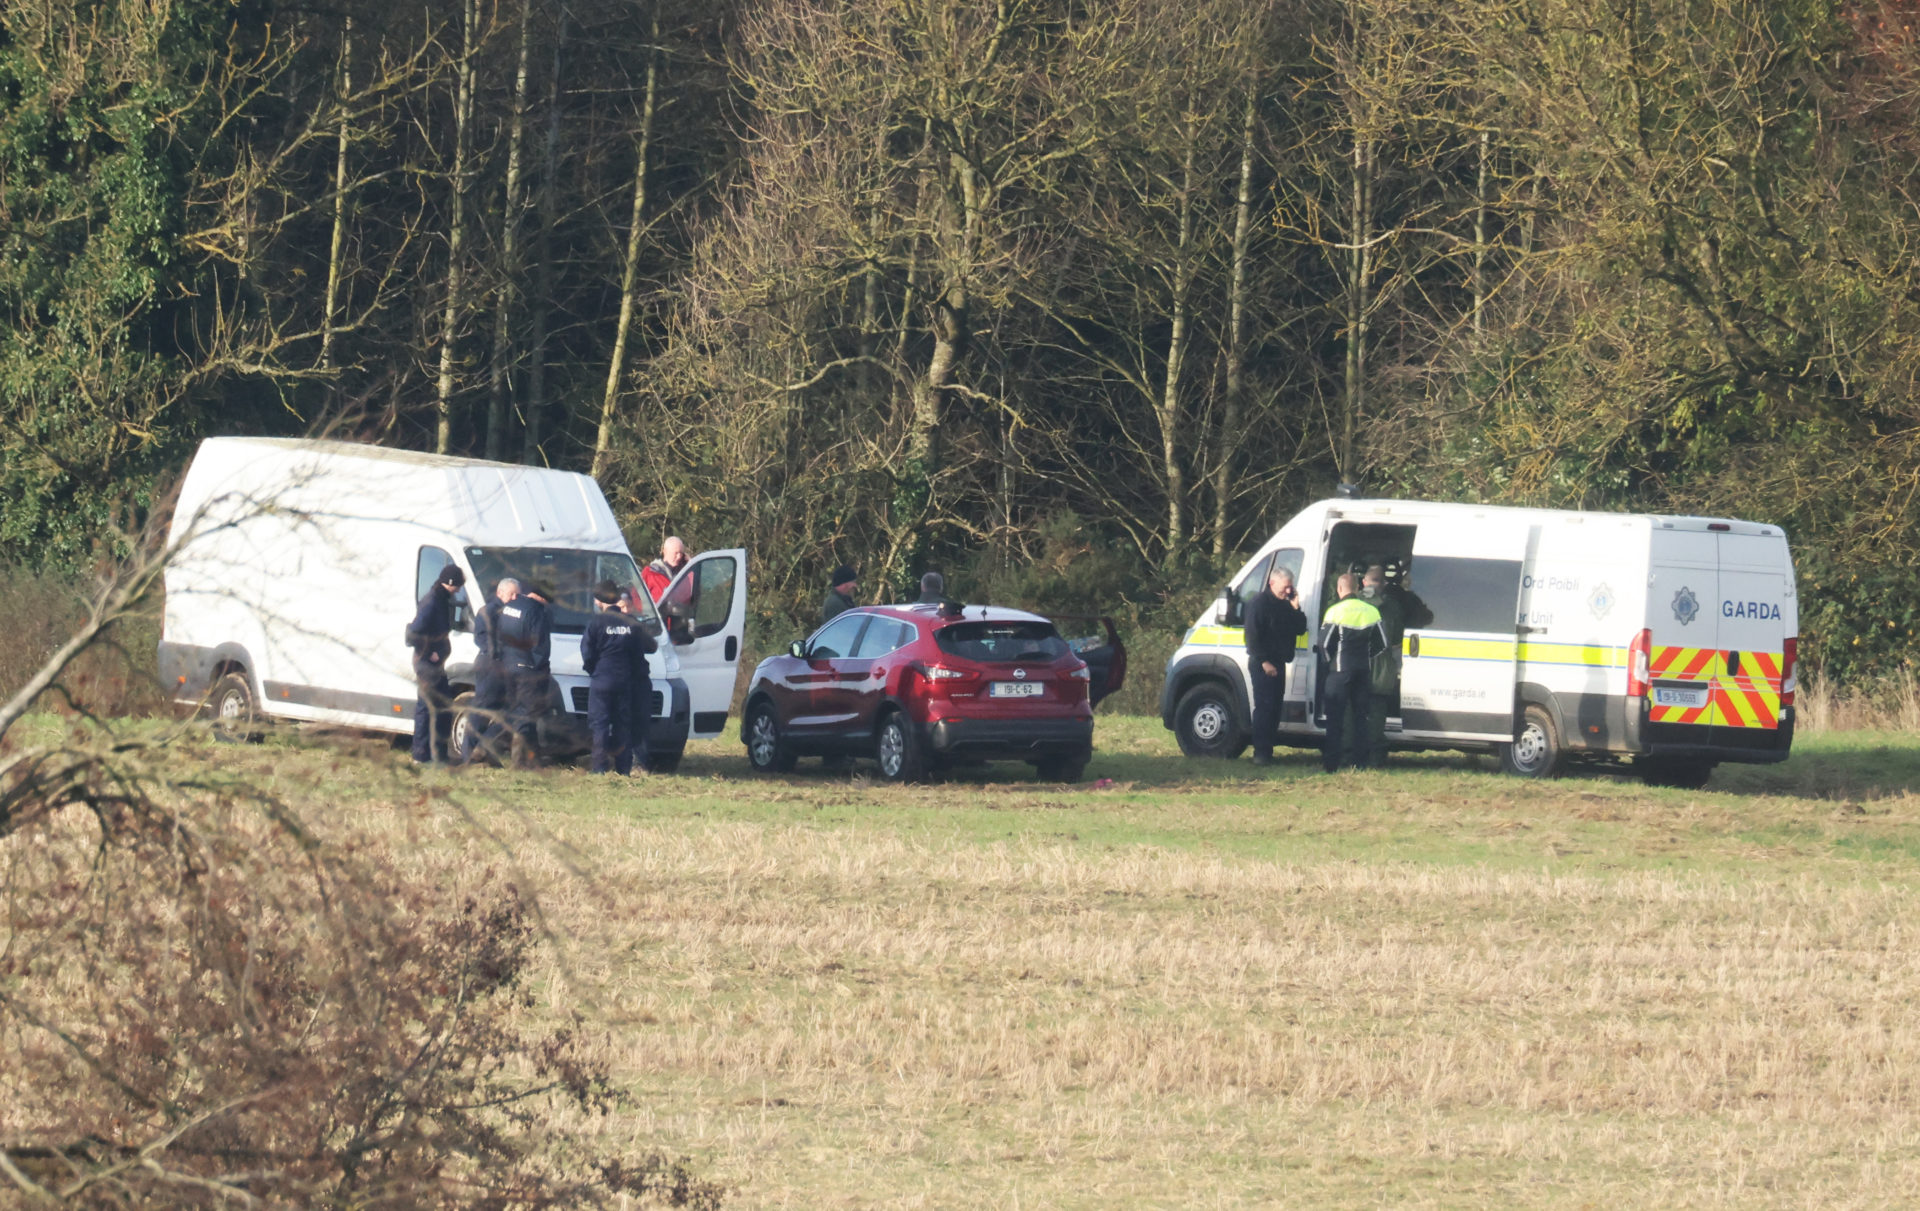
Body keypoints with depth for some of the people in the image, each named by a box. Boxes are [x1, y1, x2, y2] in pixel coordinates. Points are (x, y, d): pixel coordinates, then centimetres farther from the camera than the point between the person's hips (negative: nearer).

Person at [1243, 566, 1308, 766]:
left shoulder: (1286, 605, 16)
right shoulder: (1260, 603, -9)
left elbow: (1300, 629, 12)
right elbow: (1253, 635, -14)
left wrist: (1296, 609, -3)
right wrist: (1264, 661, -19)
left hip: (1277, 664, 8)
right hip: (1262, 664, -8)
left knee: (1274, 707, 8)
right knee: (1264, 706, -12)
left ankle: (1266, 752, 12)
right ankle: (1261, 753, -14)